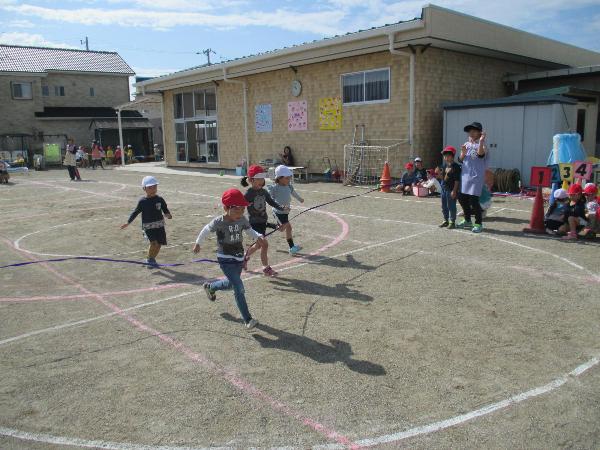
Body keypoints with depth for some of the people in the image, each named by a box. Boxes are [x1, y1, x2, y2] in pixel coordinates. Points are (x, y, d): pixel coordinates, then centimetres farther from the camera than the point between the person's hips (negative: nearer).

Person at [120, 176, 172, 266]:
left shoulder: (160, 200, 0)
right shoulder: (142, 201, -3)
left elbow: (165, 210, 1)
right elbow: (136, 212, 6)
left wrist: (168, 215, -23)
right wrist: (128, 223, 8)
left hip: (159, 225, 3)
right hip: (148, 226, -3)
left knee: (159, 244, 4)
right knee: (154, 243, -19)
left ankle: (153, 259, 28)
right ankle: (149, 259, 2)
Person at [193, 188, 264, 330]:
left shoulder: (242, 220, -6)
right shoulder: (218, 222, -18)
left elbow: (250, 231, -1)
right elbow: (206, 230, -2)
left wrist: (259, 236, -24)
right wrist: (197, 244, 12)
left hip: (239, 258, 6)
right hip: (225, 259, -6)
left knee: (231, 284, 26)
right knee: (239, 288, -15)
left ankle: (210, 287, 57)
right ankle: (248, 320, -6)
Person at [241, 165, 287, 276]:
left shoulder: (264, 192, 4)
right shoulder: (248, 194, -14)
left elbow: (271, 202, 6)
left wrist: (282, 208, -8)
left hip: (263, 222, 7)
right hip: (254, 223, -7)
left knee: (258, 244, 16)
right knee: (264, 244, -10)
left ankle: (245, 257, 41)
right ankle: (266, 268, 3)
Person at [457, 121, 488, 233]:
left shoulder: (482, 145, -5)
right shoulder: (466, 144, 14)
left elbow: (480, 154, -27)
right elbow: (460, 160, 11)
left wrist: (481, 141, -38)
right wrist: (463, 152, -8)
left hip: (476, 177, -7)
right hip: (465, 175, 7)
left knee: (473, 200, -10)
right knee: (462, 199, 12)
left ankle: (478, 223, 4)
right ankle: (467, 220, 30)